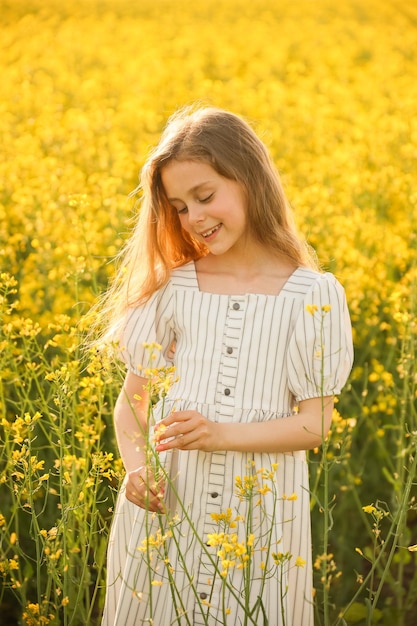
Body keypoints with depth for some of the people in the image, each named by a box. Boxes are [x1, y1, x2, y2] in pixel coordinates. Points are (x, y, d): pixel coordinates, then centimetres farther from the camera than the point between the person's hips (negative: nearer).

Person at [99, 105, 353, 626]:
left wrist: (223, 433, -20)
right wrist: (137, 466, -15)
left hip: (261, 509, -2)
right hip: (165, 501, 2)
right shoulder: (170, 289, 1)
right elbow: (131, 401, 5)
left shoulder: (313, 296, -5)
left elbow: (314, 422, -5)